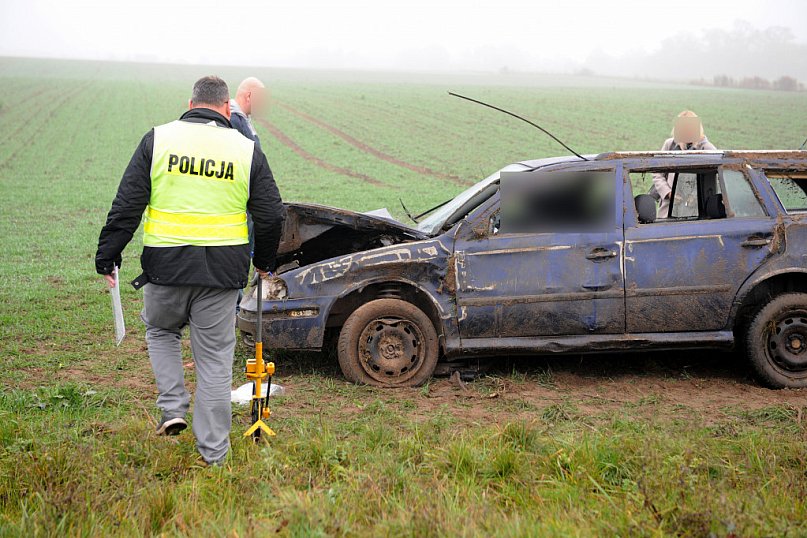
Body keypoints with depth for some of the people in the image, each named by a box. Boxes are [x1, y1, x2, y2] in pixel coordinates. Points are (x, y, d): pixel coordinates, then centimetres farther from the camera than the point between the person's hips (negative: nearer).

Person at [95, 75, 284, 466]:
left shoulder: (158, 139, 1)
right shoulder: (246, 149, 3)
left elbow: (126, 205, -1)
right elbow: (271, 215, 6)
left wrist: (107, 255, 5)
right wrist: (264, 261, 21)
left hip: (166, 266, 0)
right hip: (223, 270, 0)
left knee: (161, 331, 27)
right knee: (215, 357, 9)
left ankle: (173, 409, 14)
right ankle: (213, 453, 14)